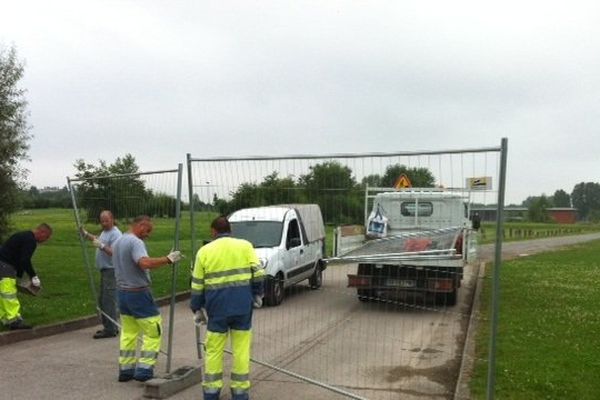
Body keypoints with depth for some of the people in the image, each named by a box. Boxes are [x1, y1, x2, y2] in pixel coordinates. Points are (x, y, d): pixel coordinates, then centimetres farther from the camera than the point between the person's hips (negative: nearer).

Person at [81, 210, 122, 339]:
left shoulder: (115, 234, -16)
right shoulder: (105, 231, 15)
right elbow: (98, 240, 36)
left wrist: (101, 246, -33)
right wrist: (86, 234, 27)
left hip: (111, 271, -11)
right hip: (105, 271, 11)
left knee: (108, 300, -9)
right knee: (102, 300, 16)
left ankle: (110, 329, -4)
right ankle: (111, 327, 24)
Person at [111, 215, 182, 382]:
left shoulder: (117, 242, 12)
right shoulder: (135, 242, -18)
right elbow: (145, 263, -35)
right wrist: (168, 259, -31)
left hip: (122, 292, 9)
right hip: (138, 293, -9)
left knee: (128, 332, 16)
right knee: (153, 331, 0)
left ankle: (125, 370, 19)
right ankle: (144, 370, -2)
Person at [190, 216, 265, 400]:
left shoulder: (204, 251, 4)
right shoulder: (245, 246, 2)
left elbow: (197, 285, 6)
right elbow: (258, 273, -3)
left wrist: (197, 309, 15)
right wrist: (257, 294, 11)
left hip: (217, 308, 0)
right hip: (242, 306, 0)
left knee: (214, 350, 13)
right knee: (241, 349, 8)